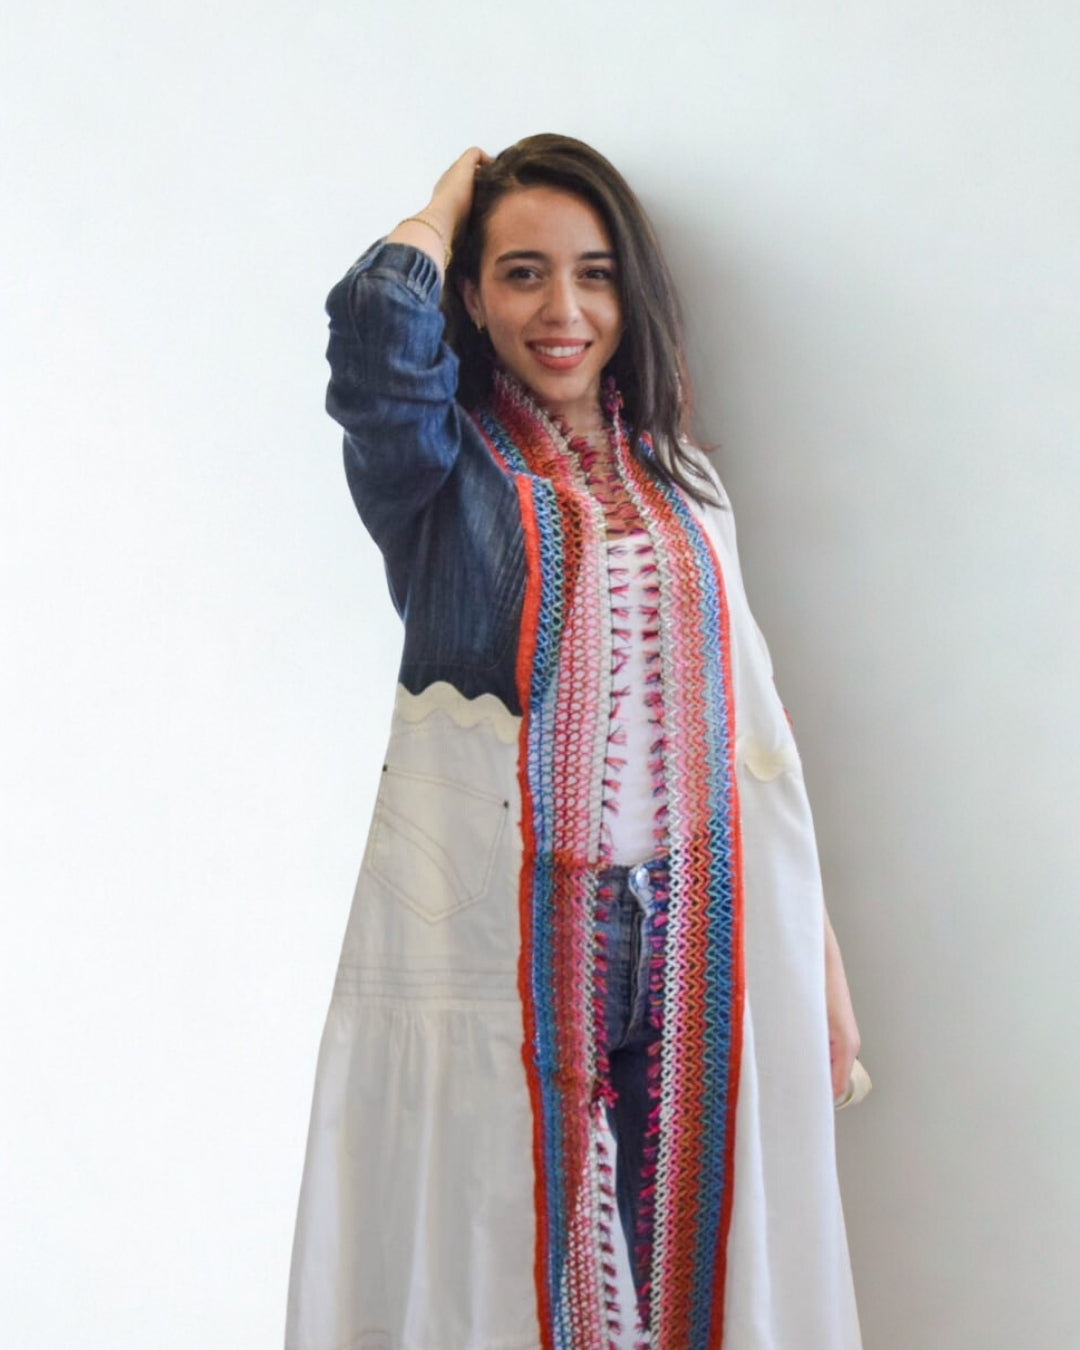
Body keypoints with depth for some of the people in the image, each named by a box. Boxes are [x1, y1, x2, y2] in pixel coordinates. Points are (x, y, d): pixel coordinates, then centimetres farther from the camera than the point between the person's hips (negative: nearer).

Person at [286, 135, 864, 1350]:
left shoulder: (679, 482, 13)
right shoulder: (438, 469, -1)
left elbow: (749, 720, 12)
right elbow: (378, 324, -24)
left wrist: (819, 952, 10)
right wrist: (449, 197, -3)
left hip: (700, 944, 4)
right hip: (507, 945, -4)